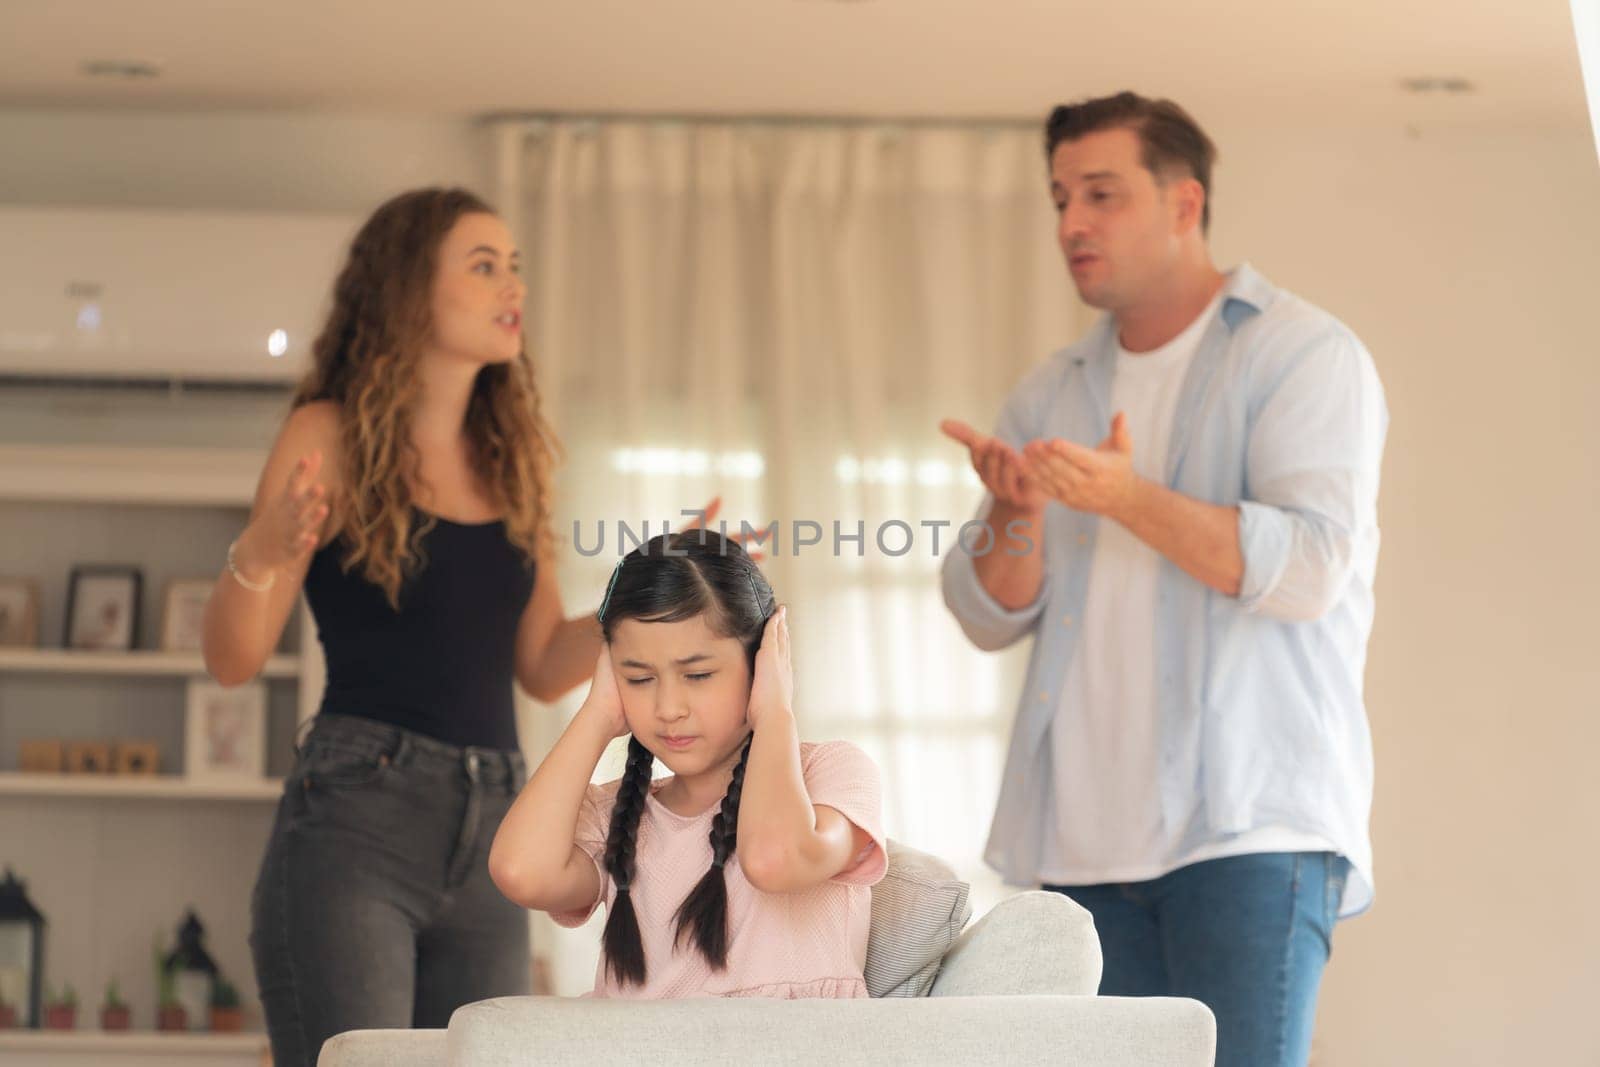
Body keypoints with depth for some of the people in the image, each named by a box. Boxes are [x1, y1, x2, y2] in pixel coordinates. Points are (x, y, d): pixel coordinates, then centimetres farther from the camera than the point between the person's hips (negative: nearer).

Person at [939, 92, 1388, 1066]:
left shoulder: (1300, 354, 3)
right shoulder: (1051, 396, 19)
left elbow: (1311, 571, -12)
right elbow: (992, 618, 13)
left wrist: (1127, 497, -21)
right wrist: (1016, 518, -9)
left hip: (1250, 828, -5)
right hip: (1081, 836, 5)